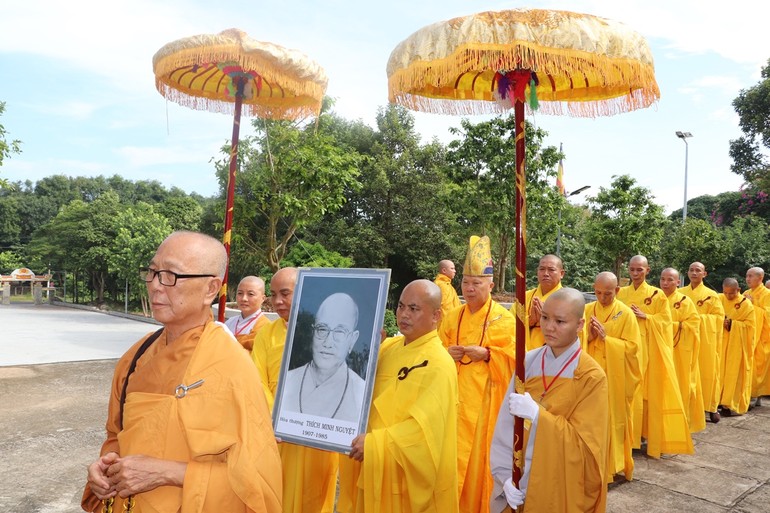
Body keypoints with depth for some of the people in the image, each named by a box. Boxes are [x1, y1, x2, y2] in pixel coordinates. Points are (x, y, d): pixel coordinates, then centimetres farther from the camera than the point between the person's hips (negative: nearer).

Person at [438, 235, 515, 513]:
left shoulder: (503, 319, -5)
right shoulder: (452, 317, 8)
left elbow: (512, 360, -7)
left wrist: (485, 353, -19)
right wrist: (447, 353, -8)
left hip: (485, 400, -4)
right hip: (456, 398, 4)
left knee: (481, 454, 3)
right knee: (455, 455, 6)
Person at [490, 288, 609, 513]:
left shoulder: (591, 377, -13)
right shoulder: (528, 362, -5)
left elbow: (585, 446, -14)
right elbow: (506, 425, -5)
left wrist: (537, 414, -24)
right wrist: (505, 475, -13)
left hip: (561, 489, -3)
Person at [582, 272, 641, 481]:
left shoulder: (626, 313, -5)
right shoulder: (587, 310, 5)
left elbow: (632, 346, -9)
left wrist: (606, 338, -18)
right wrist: (588, 337, -15)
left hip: (615, 379, -3)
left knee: (613, 419, 5)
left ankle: (613, 465, 19)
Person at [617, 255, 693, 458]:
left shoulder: (657, 294, 2)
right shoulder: (621, 293, 10)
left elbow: (665, 320, -2)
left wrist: (645, 317, -14)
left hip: (649, 348, -2)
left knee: (649, 389, -3)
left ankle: (648, 432, 7)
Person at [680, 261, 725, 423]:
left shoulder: (711, 294, 2)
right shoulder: (680, 293, 8)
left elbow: (719, 316, -2)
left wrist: (700, 317, -15)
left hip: (705, 338, -2)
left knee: (707, 372, 2)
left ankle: (711, 407, 15)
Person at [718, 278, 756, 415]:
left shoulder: (746, 304, -6)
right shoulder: (719, 299, 4)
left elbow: (750, 325, -7)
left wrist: (732, 324, -18)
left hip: (737, 345, -3)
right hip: (721, 343, 3)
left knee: (733, 373, -1)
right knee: (720, 371, 4)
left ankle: (730, 404, 6)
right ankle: (719, 399, 12)